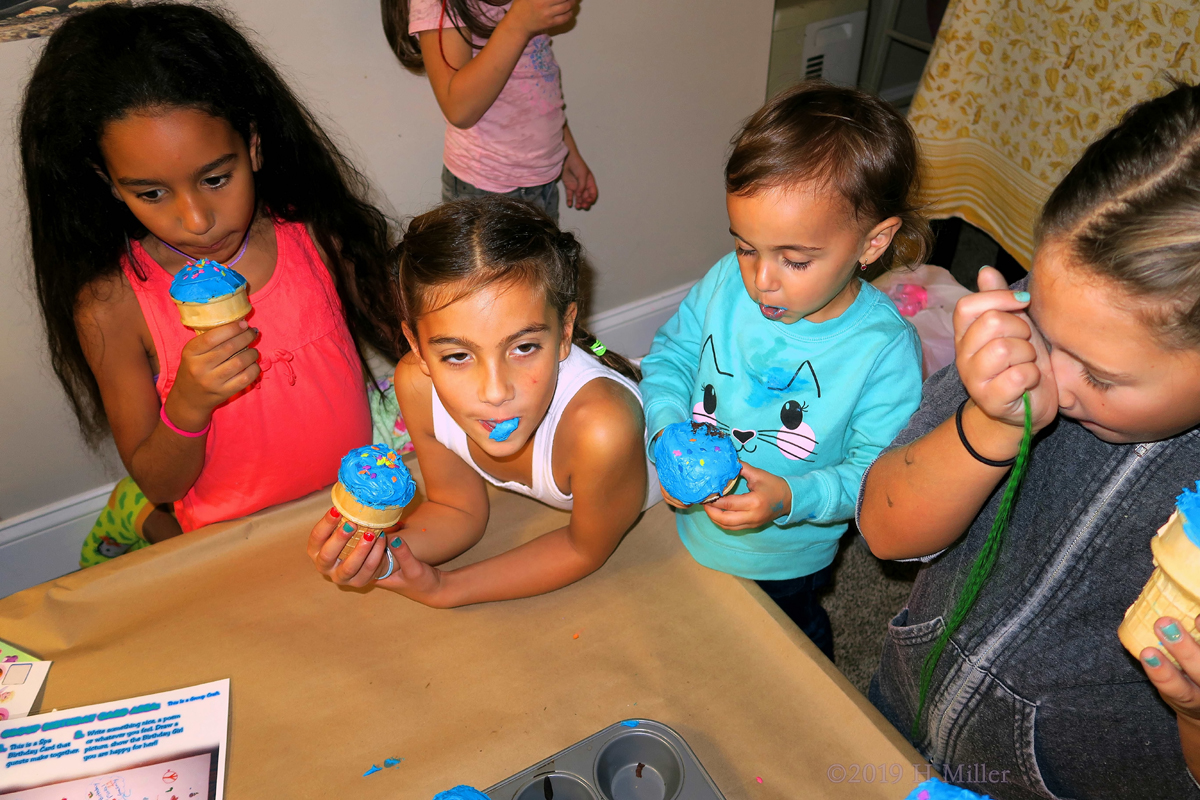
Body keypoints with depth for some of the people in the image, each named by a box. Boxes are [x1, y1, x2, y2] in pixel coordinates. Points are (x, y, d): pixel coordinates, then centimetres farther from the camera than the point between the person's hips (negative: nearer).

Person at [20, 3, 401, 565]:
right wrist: (188, 404, -24)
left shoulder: (315, 237, -7)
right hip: (229, 540, -3)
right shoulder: (111, 306, -11)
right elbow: (157, 483, -4)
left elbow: (388, 345, 7)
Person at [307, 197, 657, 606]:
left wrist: (444, 589, -25)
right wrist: (382, 554, -34)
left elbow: (585, 550, -25)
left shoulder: (600, 429, -47)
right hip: (533, 504, 3)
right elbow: (459, 510, -14)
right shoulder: (419, 386, -32)